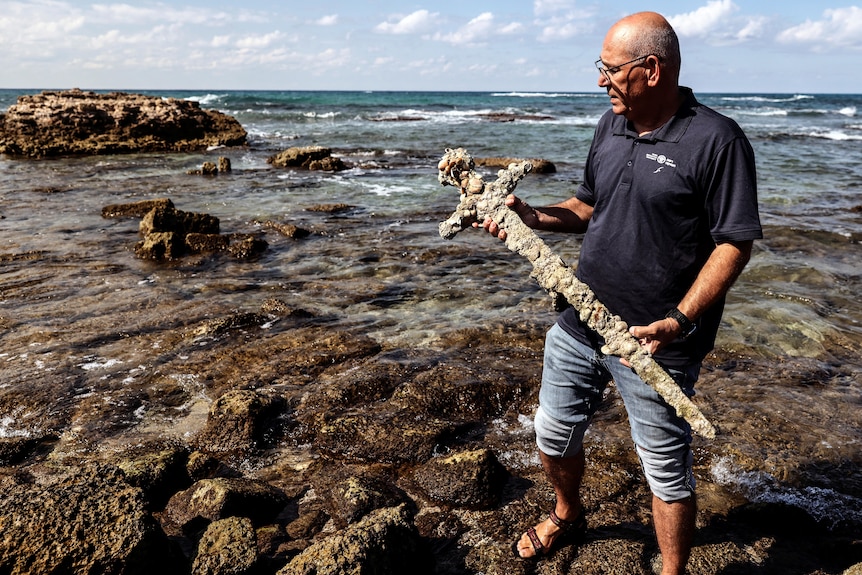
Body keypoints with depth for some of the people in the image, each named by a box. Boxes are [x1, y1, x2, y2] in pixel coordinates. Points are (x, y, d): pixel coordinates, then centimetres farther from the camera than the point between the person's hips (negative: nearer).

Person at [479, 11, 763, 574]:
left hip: (652, 344, -7)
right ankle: (568, 515, 50)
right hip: (578, 326, 7)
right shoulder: (612, 126, 8)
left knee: (667, 471, 9)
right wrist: (535, 217, -1)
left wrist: (680, 322, -24)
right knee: (554, 432, 21)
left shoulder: (716, 140, -14)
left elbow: (735, 242, -15)